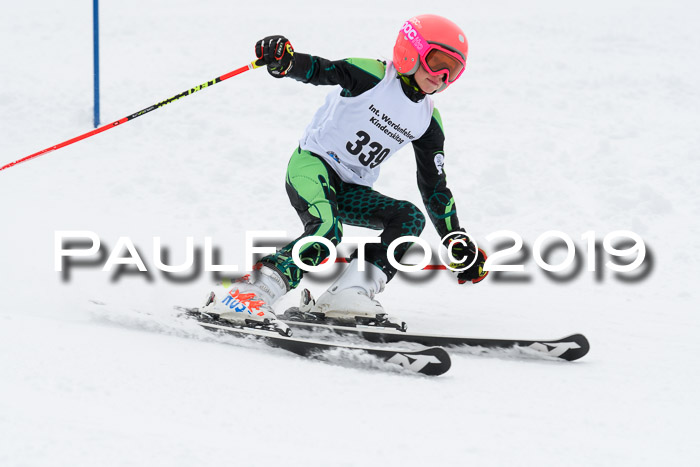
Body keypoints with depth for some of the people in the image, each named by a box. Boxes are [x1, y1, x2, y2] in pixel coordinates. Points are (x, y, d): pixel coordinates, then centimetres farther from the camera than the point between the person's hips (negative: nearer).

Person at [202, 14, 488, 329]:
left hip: (351, 191, 7)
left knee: (410, 217, -14)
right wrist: (285, 61, -48)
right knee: (326, 231, -33)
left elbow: (434, 186, 13)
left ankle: (350, 294, -27)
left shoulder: (428, 120, 8)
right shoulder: (373, 76, -10)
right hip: (312, 164, -7)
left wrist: (459, 245, 10)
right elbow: (321, 71, -24)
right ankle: (253, 292, -41)